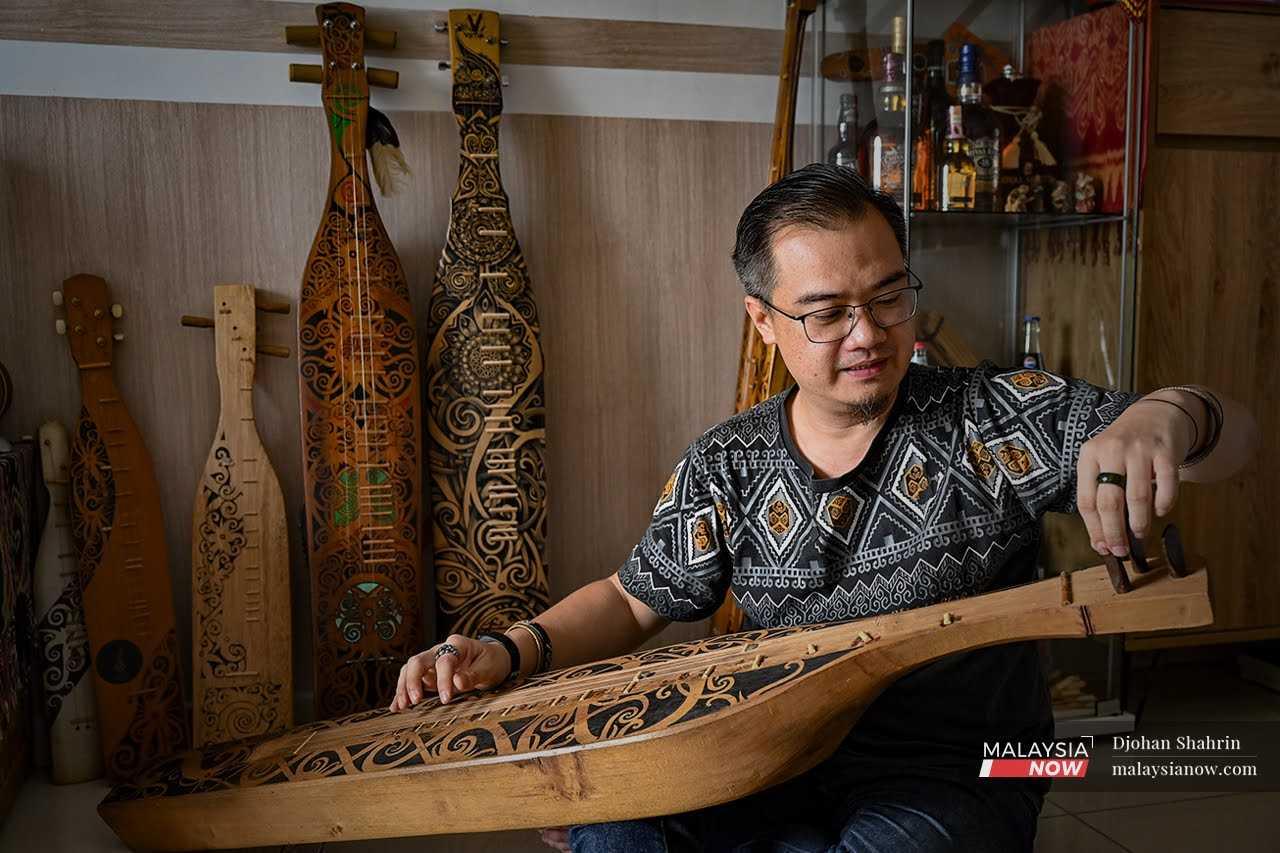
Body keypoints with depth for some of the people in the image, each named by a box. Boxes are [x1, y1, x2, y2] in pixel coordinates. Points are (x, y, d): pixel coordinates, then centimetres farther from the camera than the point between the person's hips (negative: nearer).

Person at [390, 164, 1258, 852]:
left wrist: (1167, 416, -36)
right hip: (780, 764, 2)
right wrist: (511, 653, -6)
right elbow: (634, 601, 12)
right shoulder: (727, 464, 3)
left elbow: (1232, 436, -10)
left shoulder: (990, 419, -6)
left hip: (953, 781, -1)